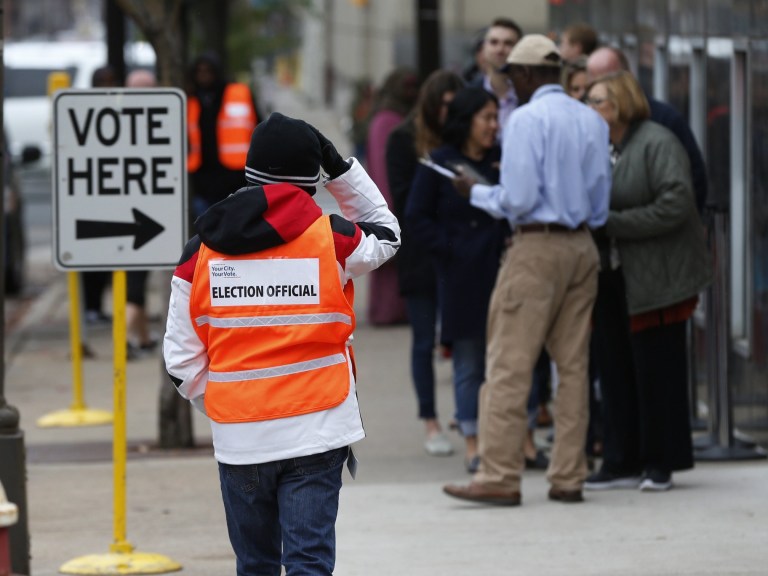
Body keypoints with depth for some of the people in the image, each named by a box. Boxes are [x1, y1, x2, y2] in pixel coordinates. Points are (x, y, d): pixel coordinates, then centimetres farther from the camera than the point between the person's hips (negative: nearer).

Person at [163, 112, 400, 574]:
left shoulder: (202, 250, 1)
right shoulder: (331, 239, -4)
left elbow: (181, 357, 1)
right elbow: (386, 234, 19)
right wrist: (340, 167, 18)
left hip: (238, 437, 2)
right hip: (315, 431, -2)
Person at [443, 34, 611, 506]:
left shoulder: (527, 119, -10)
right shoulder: (594, 121, 10)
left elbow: (517, 199, -14)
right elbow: (600, 204, 12)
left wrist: (475, 192, 2)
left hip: (537, 247, -7)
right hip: (582, 247, 7)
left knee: (510, 365, -4)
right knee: (574, 365, 9)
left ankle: (500, 477, -6)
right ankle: (569, 477, 10)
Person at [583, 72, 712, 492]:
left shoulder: (657, 143, -10)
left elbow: (676, 205, -19)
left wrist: (612, 223, -19)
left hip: (653, 279, -7)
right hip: (611, 279, 7)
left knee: (656, 370, -2)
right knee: (615, 370, 7)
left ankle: (659, 463, 7)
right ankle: (622, 463, 13)